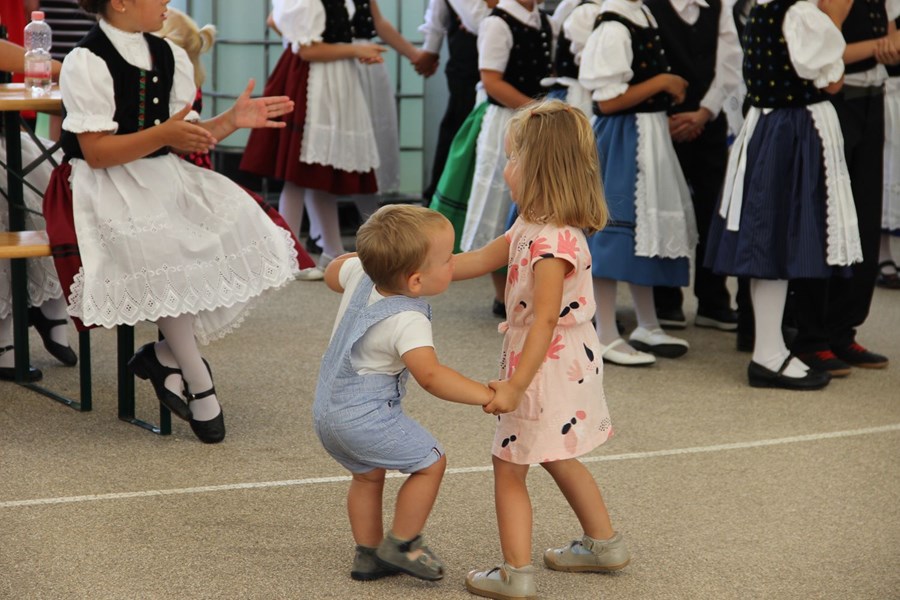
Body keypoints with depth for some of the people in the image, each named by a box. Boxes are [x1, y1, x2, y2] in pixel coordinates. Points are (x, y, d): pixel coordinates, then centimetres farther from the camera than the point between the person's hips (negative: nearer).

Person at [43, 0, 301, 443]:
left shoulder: (170, 57, 11)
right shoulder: (86, 62, -10)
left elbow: (187, 139, 11)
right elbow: (96, 152, -16)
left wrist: (232, 120, -5)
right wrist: (163, 134, -27)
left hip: (165, 179, 7)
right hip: (107, 187, -7)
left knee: (241, 229, -16)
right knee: (160, 248, -34)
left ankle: (167, 355, -8)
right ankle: (198, 382, -17)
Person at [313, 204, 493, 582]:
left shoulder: (359, 273, -2)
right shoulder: (407, 321, -26)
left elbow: (333, 272, 22)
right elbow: (430, 375, -37)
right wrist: (485, 395, -35)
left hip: (327, 409, 9)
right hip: (366, 416, -9)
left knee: (368, 475, 26)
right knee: (430, 463, 4)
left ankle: (368, 554, 35)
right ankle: (401, 545, 13)